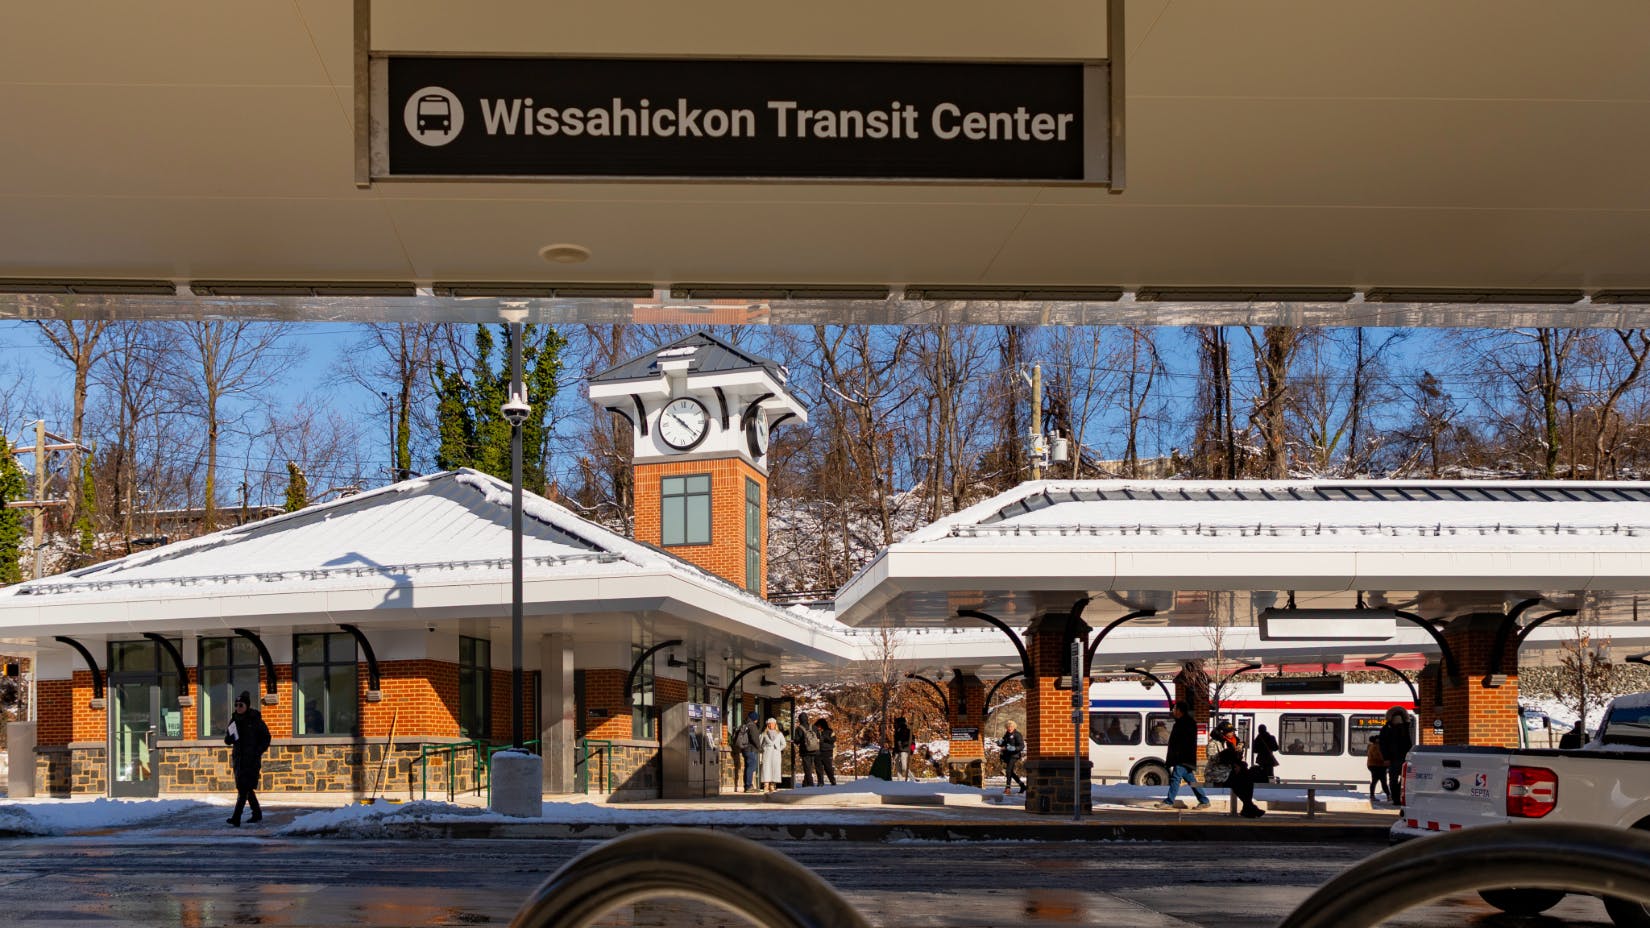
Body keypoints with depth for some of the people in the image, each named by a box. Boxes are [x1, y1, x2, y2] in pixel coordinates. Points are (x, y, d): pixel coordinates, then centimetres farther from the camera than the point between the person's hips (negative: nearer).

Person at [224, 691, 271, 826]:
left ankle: (236, 818, -20)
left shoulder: (255, 719, -6)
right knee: (247, 789, 13)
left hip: (252, 759, -6)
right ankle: (257, 814, 28)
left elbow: (266, 738, 1)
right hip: (238, 758, 6)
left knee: (244, 789, -14)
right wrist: (229, 736, -11)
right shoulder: (234, 719, 8)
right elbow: (228, 741, 12)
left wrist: (258, 752, -10)